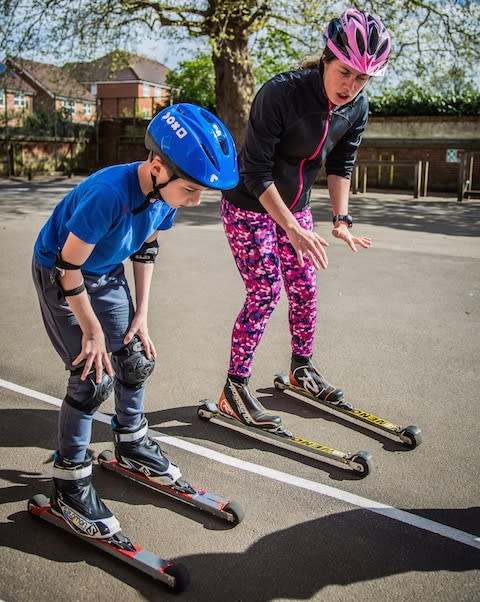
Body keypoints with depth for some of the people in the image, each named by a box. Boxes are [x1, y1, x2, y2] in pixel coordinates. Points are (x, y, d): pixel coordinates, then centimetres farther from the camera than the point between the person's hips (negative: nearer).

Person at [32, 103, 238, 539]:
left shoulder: (166, 192, -15)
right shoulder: (108, 193, -38)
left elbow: (145, 250, 1)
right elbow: (68, 267, -28)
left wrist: (141, 315, 0)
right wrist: (91, 329, -18)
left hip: (108, 272, 7)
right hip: (58, 273, -7)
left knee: (137, 359, 9)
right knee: (95, 376, -10)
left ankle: (131, 443, 33)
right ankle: (70, 485, 6)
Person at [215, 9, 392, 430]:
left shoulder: (358, 109, -8)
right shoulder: (280, 93, -28)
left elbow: (341, 166, 4)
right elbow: (256, 172, -26)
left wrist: (341, 220, -7)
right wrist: (293, 229, -28)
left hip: (295, 206, 6)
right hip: (250, 207, -6)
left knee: (304, 288, 9)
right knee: (265, 292, -11)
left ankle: (302, 368, 30)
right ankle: (234, 391, 0)